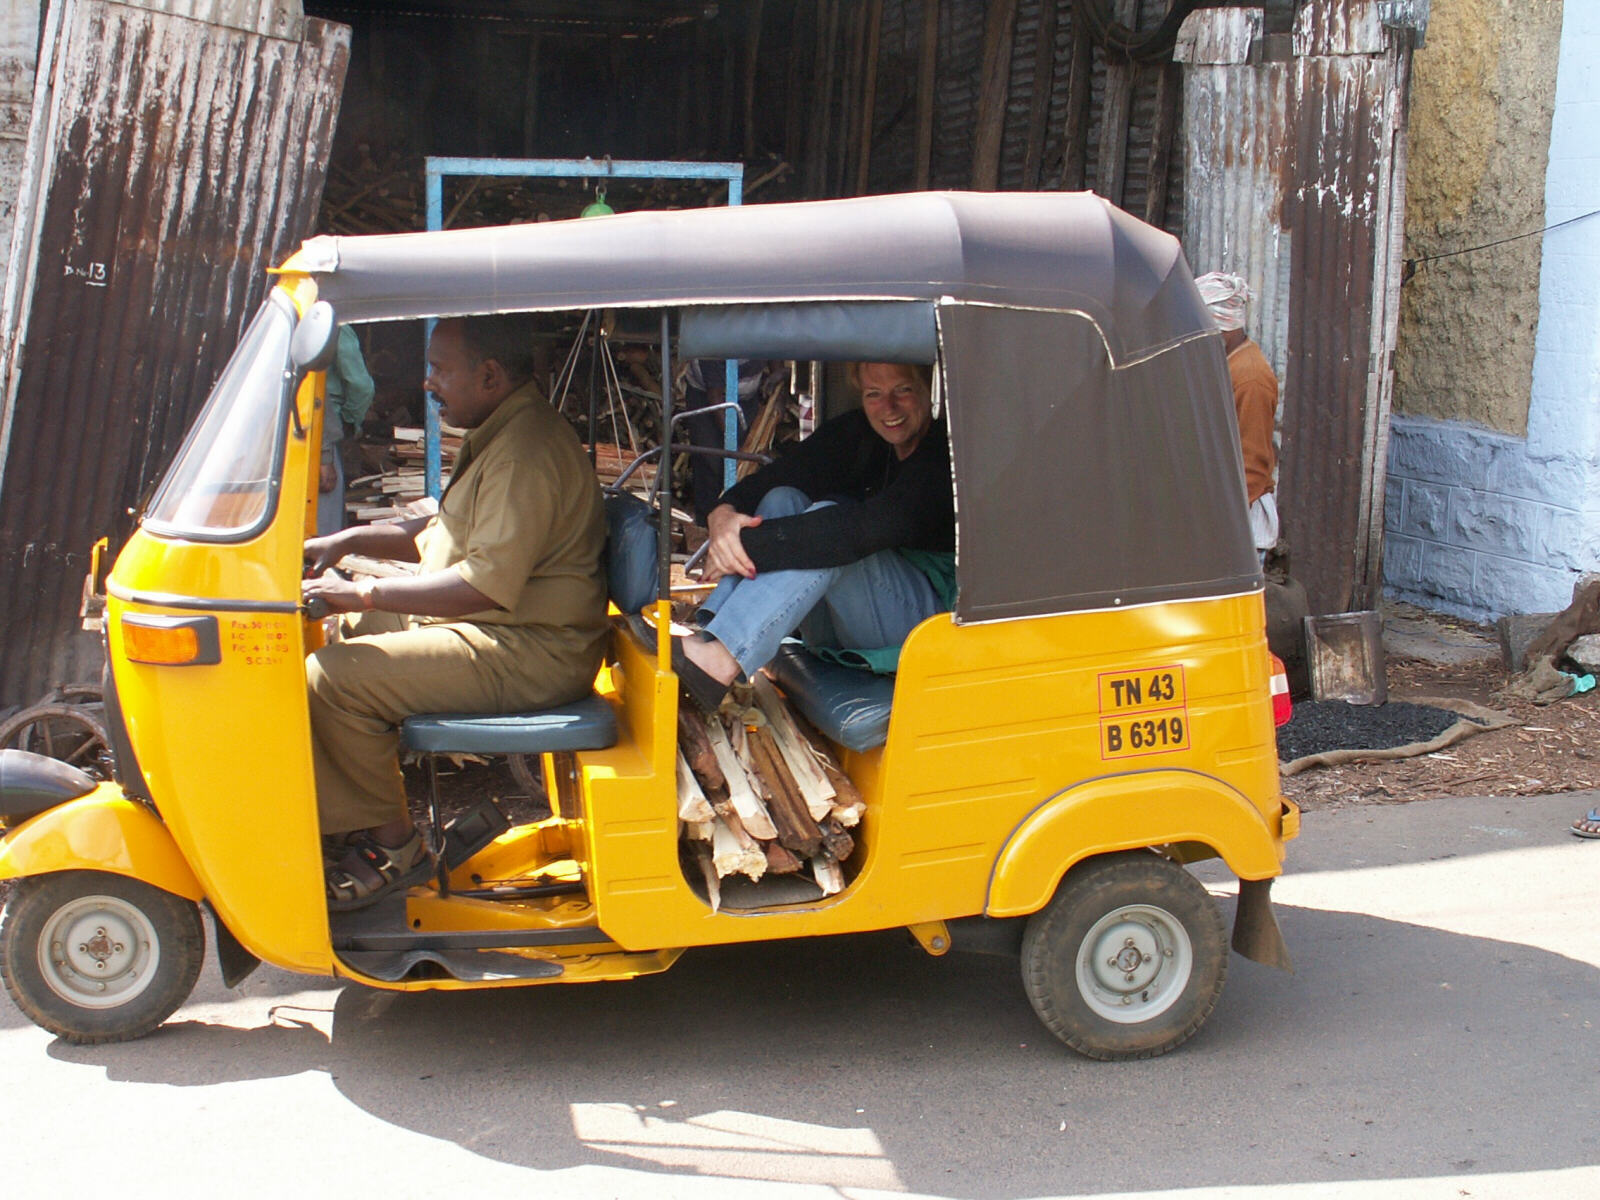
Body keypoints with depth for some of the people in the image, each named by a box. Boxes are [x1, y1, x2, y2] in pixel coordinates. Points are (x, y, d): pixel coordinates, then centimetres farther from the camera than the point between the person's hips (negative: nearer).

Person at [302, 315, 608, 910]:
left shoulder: (526, 451, -21)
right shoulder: (498, 435, 15)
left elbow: (487, 583, -29)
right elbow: (443, 534, 26)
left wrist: (364, 594, -24)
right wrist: (347, 540, 14)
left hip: (525, 654, -11)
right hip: (492, 632, 11)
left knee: (331, 679, -20)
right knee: (333, 639, 15)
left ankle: (391, 845, -4)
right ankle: (350, 821, 17)